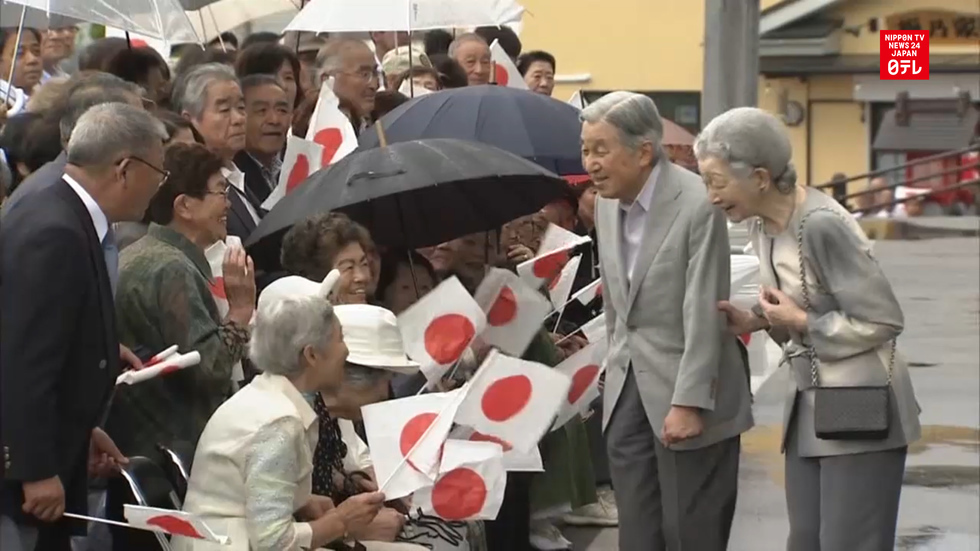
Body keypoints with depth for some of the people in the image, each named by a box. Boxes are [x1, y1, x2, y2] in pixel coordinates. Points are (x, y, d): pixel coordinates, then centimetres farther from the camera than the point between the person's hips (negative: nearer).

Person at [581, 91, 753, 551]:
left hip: (685, 394, -7)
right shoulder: (608, 204, 6)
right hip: (628, 392, 7)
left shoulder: (698, 206, -18)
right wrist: (616, 370, 16)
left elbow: (704, 314, -19)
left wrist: (688, 403, -21)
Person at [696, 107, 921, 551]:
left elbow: (883, 321, -20)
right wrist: (756, 321, -1)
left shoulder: (821, 225, -23)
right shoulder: (762, 226, 4)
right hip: (808, 404, 9)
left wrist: (802, 323, -18)